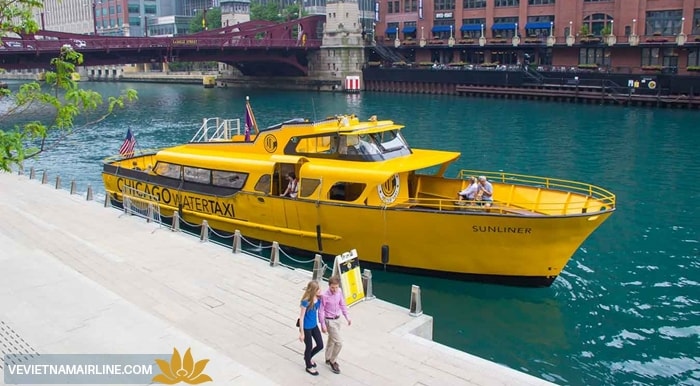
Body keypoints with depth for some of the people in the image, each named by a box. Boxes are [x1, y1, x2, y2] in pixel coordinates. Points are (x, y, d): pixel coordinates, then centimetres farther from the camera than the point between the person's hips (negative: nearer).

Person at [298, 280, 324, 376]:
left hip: (314, 325, 7)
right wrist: (301, 332, -15)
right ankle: (309, 367, 36)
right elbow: (301, 317, -19)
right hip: (306, 327, -7)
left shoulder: (318, 298, -8)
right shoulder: (306, 301, -27)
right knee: (309, 347, 11)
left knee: (320, 345, 13)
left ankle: (308, 357, 42)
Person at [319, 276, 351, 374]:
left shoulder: (339, 292, -8)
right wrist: (323, 325, -14)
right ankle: (333, 361, 16)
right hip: (330, 321, -6)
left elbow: (342, 304, 7)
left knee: (332, 340, 22)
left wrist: (347, 317, 8)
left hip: (337, 319, 6)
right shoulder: (324, 296, -26)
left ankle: (328, 359, 41)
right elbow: (321, 311, -17)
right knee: (339, 342, -6)